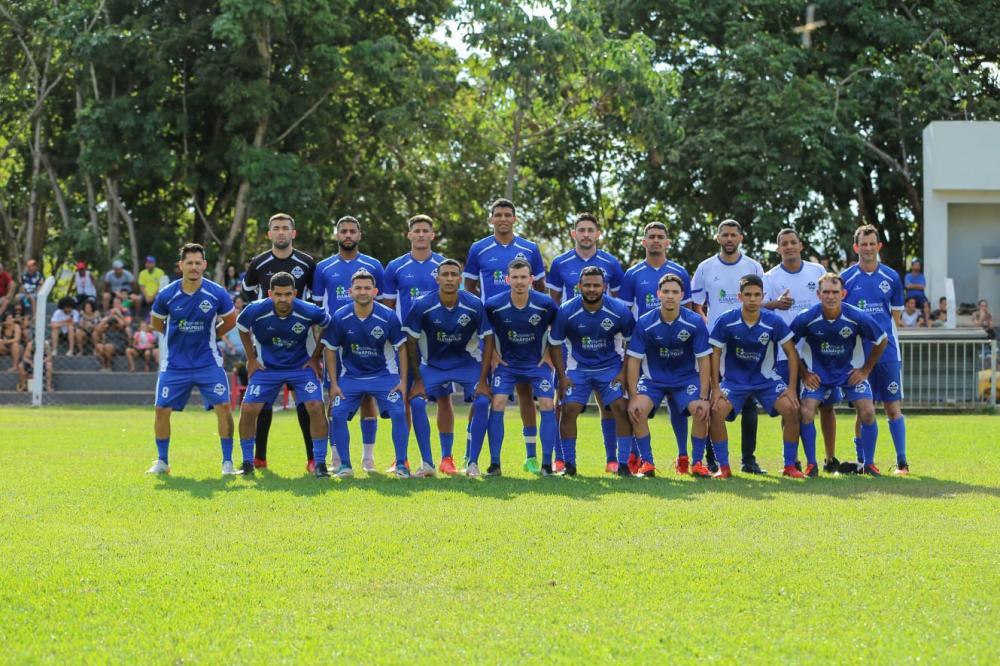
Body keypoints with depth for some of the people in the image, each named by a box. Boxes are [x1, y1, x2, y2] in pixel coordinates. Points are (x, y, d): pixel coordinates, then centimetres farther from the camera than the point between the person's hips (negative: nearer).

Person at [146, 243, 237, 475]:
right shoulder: (166, 295, -10)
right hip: (174, 364, 1)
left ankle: (227, 462, 0)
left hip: (208, 362, -1)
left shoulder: (217, 294, -11)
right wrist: (180, 337, 7)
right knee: (162, 409, -1)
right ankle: (162, 462, 17)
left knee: (223, 406, -12)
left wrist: (210, 335, 5)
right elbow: (156, 323, 10)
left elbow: (230, 320, 9)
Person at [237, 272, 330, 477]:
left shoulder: (309, 311, -23)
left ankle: (320, 464, -6)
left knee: (316, 407, -17)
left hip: (302, 366, -1)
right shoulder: (255, 310, -21)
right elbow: (242, 328, 3)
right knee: (248, 409, -9)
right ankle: (247, 463, 9)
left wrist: (315, 358, 1)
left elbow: (326, 326, 1)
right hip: (267, 367, 1)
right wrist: (251, 359, 3)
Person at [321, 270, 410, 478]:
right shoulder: (339, 318, -14)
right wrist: (334, 383, -4)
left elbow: (401, 347, -3)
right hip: (350, 376, 1)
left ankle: (401, 465, -3)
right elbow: (330, 350, -1)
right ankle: (345, 465, 1)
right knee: (337, 415, -13)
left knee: (399, 414, -16)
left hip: (384, 375, -1)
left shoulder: (388, 317, -15)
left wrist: (403, 380, -6)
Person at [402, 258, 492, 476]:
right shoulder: (422, 305, -19)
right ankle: (427, 463, -10)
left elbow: (488, 340, -10)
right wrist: (417, 379, -11)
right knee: (416, 402, -19)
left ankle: (472, 462, -7)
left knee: (482, 401, -20)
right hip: (433, 363, 0)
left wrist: (483, 379, -13)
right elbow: (411, 341, -10)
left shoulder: (474, 305, -18)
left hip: (467, 361, 0)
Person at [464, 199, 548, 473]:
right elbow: (469, 287, 12)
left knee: (525, 389, 2)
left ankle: (531, 455, 6)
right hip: (487, 329, -1)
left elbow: (540, 288, 13)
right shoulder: (478, 250, 4)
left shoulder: (530, 250, 6)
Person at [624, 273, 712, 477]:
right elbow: (633, 360, -12)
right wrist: (633, 397, -18)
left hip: (686, 376, 0)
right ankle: (647, 463, -9)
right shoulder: (644, 323, -15)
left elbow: (704, 361, -11)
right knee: (637, 410, -25)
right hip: (653, 377, 0)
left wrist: (704, 398, -18)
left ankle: (697, 462, -5)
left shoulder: (695, 322, -15)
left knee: (701, 411, -25)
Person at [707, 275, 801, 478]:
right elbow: (715, 353, -5)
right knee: (716, 411, -25)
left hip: (766, 379, 1)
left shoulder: (774, 322, -13)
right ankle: (723, 467, -11)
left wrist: (792, 388, -9)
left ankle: (789, 466, -4)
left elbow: (791, 353, -4)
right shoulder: (726, 321, -15)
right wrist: (716, 388, -11)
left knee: (791, 409, -20)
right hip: (733, 379, -1)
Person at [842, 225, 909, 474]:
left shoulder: (891, 277, 6)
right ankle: (862, 461, 10)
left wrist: (885, 336, 3)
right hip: (858, 352, -1)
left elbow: (895, 315, 12)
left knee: (893, 407, -1)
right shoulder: (846, 278, 2)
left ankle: (902, 461, 2)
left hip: (887, 351, 1)